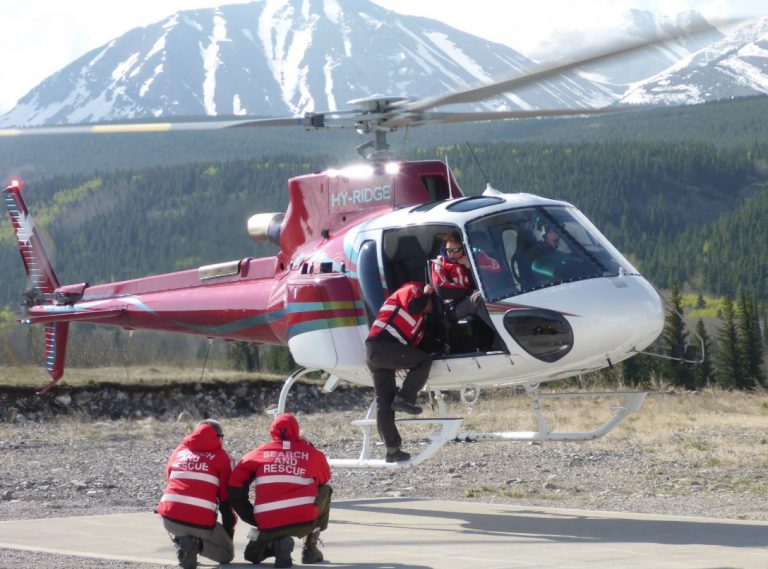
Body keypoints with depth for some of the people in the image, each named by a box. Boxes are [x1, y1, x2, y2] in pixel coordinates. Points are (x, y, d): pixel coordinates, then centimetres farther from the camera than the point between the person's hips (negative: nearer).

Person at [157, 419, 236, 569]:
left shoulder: (179, 452, 19)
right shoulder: (221, 457, 8)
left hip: (169, 518, 4)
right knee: (226, 554, 17)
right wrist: (229, 533, 19)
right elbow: (226, 500, 8)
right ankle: (196, 544, -12)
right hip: (200, 522, -4)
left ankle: (179, 540, 7)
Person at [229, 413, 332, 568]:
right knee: (326, 491, 30)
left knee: (253, 555, 32)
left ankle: (274, 543, -5)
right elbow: (324, 480, 25)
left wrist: (252, 517, 13)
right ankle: (310, 549, 21)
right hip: (304, 521, -1)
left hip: (268, 524, 1)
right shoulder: (311, 453, 8)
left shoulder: (259, 453, 11)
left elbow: (235, 484, 8)